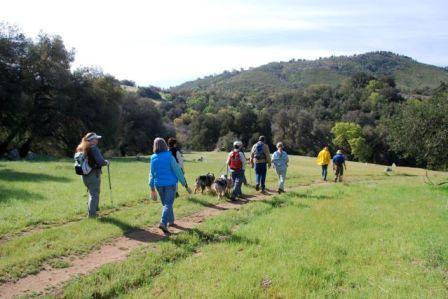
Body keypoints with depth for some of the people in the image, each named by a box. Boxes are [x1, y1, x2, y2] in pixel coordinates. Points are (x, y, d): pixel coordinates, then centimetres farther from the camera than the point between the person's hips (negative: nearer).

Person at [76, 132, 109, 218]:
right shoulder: (93, 148, -17)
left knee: (91, 193, 24)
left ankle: (91, 210, 34)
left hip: (84, 175, 8)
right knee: (94, 194, 3)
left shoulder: (81, 148, 7)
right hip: (93, 174, -8)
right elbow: (101, 162, -22)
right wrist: (106, 162, -3)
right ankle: (92, 214, 7)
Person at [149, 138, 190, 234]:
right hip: (170, 183, -4)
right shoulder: (169, 156, -12)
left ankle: (171, 221, 33)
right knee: (168, 204, -4)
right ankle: (163, 223, -21)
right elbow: (177, 171, -11)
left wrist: (152, 189, 13)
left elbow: (151, 174, 5)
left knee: (166, 203, 20)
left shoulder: (153, 158, 0)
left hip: (159, 184, 4)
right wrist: (185, 184, -4)